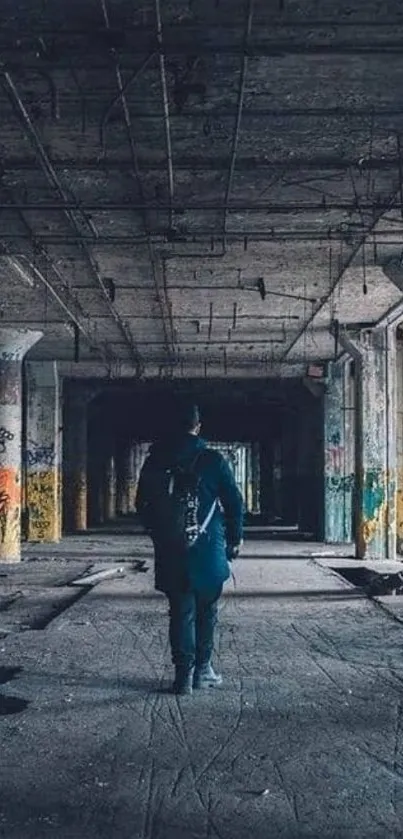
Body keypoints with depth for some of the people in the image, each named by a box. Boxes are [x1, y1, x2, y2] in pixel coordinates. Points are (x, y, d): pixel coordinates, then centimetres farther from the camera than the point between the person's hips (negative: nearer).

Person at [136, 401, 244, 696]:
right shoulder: (212, 459, -5)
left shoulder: (155, 461, 3)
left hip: (171, 551, 2)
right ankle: (203, 670, 17)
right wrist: (234, 538, 9)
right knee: (206, 610, 13)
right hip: (208, 549, -2)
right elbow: (235, 502, -3)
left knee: (181, 612, 8)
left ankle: (184, 673, 6)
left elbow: (142, 505, 10)